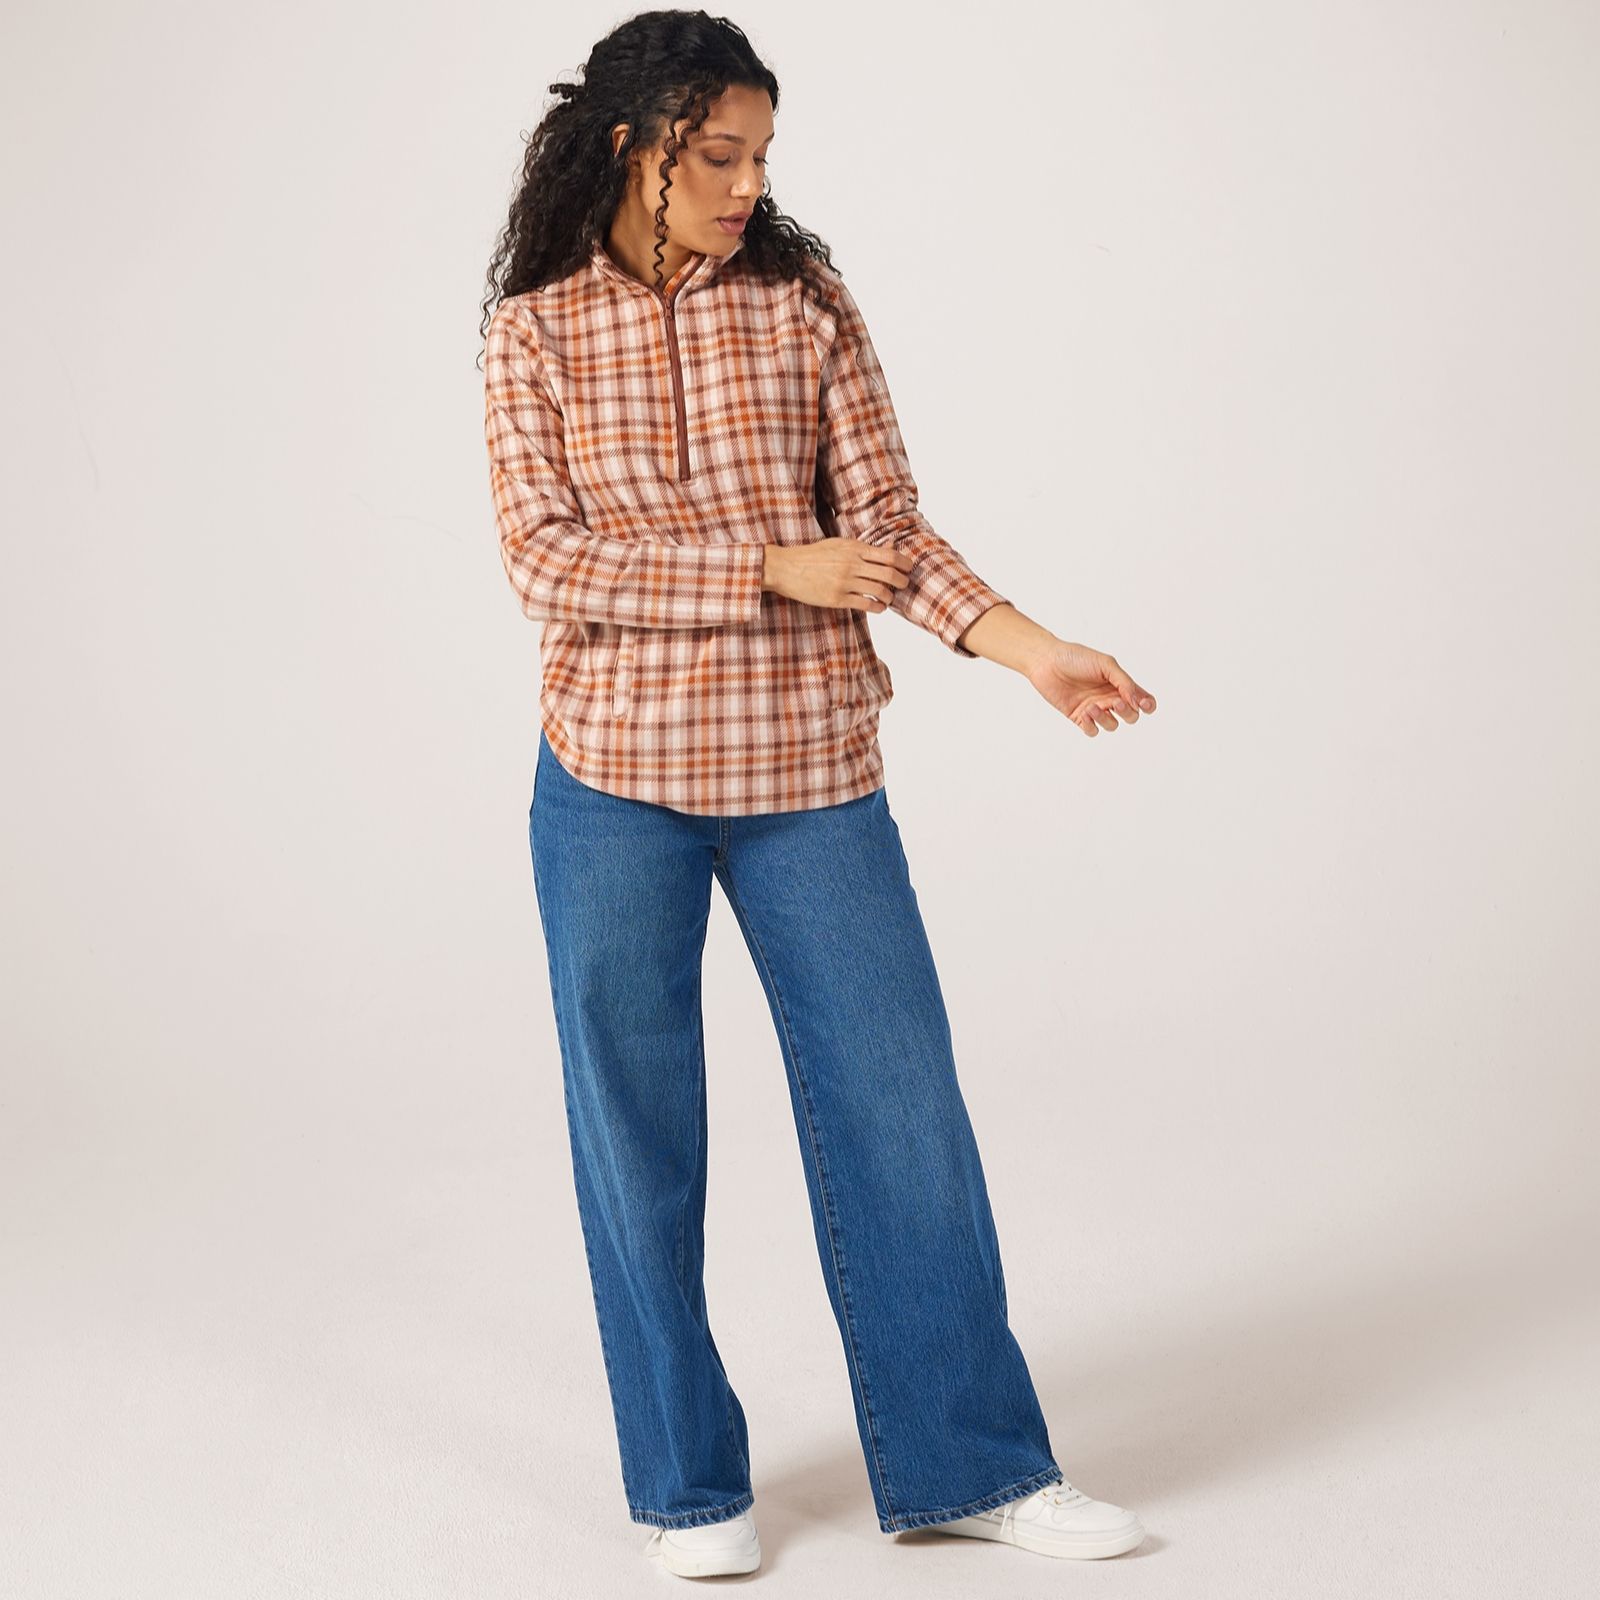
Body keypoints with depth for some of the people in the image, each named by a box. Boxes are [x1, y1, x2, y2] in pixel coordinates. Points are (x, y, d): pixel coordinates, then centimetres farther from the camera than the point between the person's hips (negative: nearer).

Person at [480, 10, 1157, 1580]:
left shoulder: (804, 302, 4)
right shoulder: (537, 331, 1)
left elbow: (887, 527, 1)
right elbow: (547, 559, -9)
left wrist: (1035, 651, -13)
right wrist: (773, 570, -15)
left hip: (809, 764, 1)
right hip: (615, 775, -1)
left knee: (897, 1106, 4)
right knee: (638, 1129, 7)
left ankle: (970, 1465, 19)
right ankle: (690, 1482, 24)